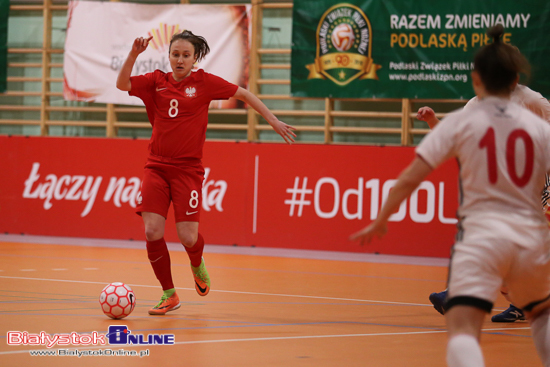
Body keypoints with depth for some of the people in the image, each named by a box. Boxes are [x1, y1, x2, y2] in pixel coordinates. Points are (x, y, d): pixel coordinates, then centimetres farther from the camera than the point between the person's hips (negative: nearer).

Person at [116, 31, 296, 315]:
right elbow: (122, 84, -8)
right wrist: (134, 53, -22)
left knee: (188, 237, -9)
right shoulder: (157, 81, 5)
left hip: (188, 170, -2)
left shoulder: (204, 82, 1)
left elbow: (243, 94, 9)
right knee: (152, 232, -12)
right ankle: (169, 295, 7)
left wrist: (273, 121, 6)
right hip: (156, 167, 2)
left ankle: (197, 265, 30)